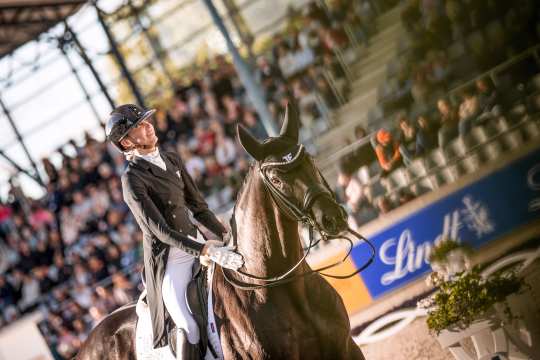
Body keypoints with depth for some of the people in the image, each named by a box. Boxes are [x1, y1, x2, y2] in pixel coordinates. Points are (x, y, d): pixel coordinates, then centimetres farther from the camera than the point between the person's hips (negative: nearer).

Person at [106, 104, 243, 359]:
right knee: (190, 328, -20)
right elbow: (160, 230, -21)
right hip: (168, 259, -7)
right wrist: (204, 251, -29)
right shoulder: (132, 179, -14)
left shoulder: (172, 160, 8)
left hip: (197, 244, 7)